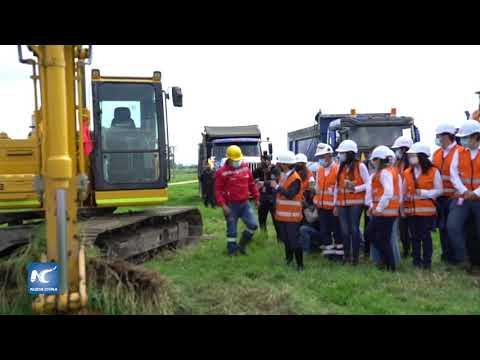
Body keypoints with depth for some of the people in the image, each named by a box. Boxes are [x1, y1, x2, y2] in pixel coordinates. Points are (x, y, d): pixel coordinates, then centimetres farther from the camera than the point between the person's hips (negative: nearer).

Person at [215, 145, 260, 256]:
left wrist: (256, 198, 13)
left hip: (245, 203, 4)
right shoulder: (222, 172, -10)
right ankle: (232, 251, 18)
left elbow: (251, 184, 13)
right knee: (232, 230, 4)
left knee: (253, 225, -2)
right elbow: (218, 190, -11)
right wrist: (223, 205, -18)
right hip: (231, 205, -4)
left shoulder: (245, 168, 5)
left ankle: (242, 244, 19)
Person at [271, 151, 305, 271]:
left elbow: (289, 194, -28)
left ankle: (300, 264, 3)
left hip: (291, 215, -8)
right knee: (285, 239, 19)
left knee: (294, 240, -4)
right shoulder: (283, 176, 10)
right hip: (282, 214, 8)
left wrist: (277, 186, -21)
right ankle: (288, 258, 36)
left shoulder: (295, 179, -17)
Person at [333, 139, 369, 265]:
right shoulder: (341, 167, 11)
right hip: (342, 203, 5)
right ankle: (346, 255, 16)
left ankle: (355, 256, 7)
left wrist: (355, 188, -19)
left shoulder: (360, 166, -5)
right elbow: (337, 186, 12)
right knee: (344, 230, 6)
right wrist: (335, 204, 11)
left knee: (354, 229, -3)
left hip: (356, 203, -5)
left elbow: (368, 184, -5)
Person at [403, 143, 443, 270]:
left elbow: (439, 190, -5)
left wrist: (424, 193, -18)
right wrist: (402, 206, 6)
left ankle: (427, 262, 10)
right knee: (415, 236, 9)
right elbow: (404, 191, 11)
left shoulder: (433, 171, -5)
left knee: (425, 236, 0)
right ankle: (416, 261, 18)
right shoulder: (407, 173, 7)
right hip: (411, 210, 4)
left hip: (426, 210, -4)